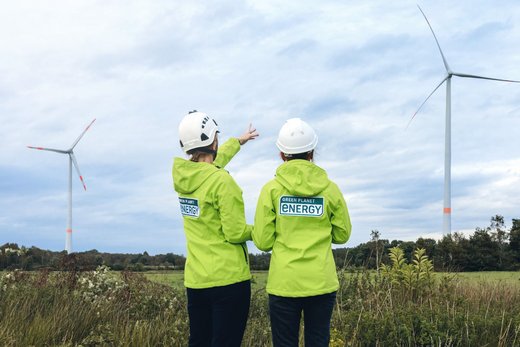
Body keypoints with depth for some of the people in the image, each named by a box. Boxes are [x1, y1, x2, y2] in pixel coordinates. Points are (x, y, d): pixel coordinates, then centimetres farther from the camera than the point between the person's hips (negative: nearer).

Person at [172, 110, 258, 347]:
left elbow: (213, 161, 25)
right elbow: (236, 234, -17)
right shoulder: (222, 181, -18)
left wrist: (239, 141, 41)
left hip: (195, 280, 7)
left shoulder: (181, 175, 4)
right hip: (229, 278, -7)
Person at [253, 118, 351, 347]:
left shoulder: (272, 189, -5)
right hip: (321, 283, 1)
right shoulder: (330, 189, -1)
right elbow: (342, 235, 8)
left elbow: (262, 242, -4)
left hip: (283, 284, -1)